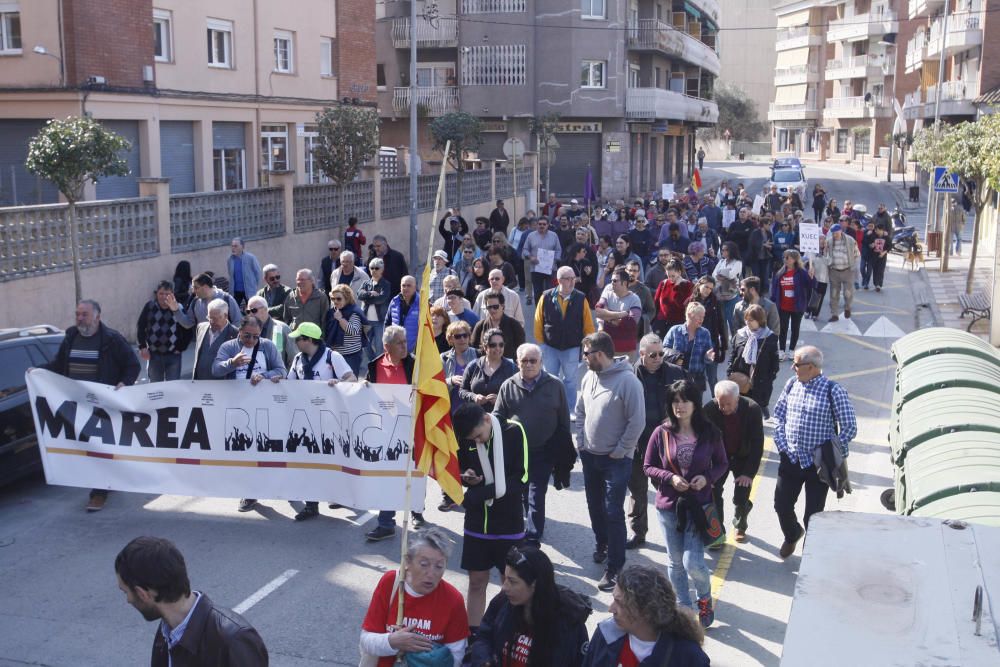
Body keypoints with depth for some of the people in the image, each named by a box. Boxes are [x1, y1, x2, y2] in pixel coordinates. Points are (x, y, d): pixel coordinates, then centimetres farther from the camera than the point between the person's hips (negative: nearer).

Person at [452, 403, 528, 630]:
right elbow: (457, 466, 13)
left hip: (508, 523, -3)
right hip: (476, 523, 3)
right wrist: (464, 476, -11)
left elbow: (521, 478, -16)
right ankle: (473, 635, 20)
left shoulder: (514, 432, -14)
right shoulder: (464, 437, -3)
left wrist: (481, 493, -21)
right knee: (476, 582, 9)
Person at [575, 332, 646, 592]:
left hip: (616, 459, -7)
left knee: (613, 512, -5)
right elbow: (580, 412, 14)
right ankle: (602, 544, 43)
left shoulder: (627, 380, -19)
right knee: (595, 506, 20)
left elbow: (637, 421, -19)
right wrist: (579, 441, 6)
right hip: (589, 455, 7)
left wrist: (620, 451, -15)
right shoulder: (589, 377, 3)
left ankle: (615, 567, 3)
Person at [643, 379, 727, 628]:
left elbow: (721, 464, 7)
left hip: (699, 506, -1)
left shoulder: (710, 433, -5)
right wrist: (670, 478, -15)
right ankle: (683, 607, 34)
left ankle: (705, 599, 23)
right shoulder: (662, 433, -6)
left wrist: (707, 477, -13)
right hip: (669, 505, 2)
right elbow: (648, 467, 1)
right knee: (675, 561, 14)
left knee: (693, 562, -8)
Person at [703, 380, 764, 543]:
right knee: (713, 491, -11)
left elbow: (757, 444, -19)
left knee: (741, 499, -4)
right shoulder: (709, 409, -22)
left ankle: (740, 526, 27)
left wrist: (749, 472, -23)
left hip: (743, 457, -1)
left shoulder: (752, 409, -24)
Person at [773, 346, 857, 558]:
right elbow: (779, 415, 10)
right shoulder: (791, 384, 0)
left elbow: (850, 428, -12)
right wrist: (781, 444, 0)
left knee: (813, 516, 7)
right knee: (782, 505, 13)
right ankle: (792, 535, 45)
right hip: (790, 459, 4)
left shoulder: (833, 390, -16)